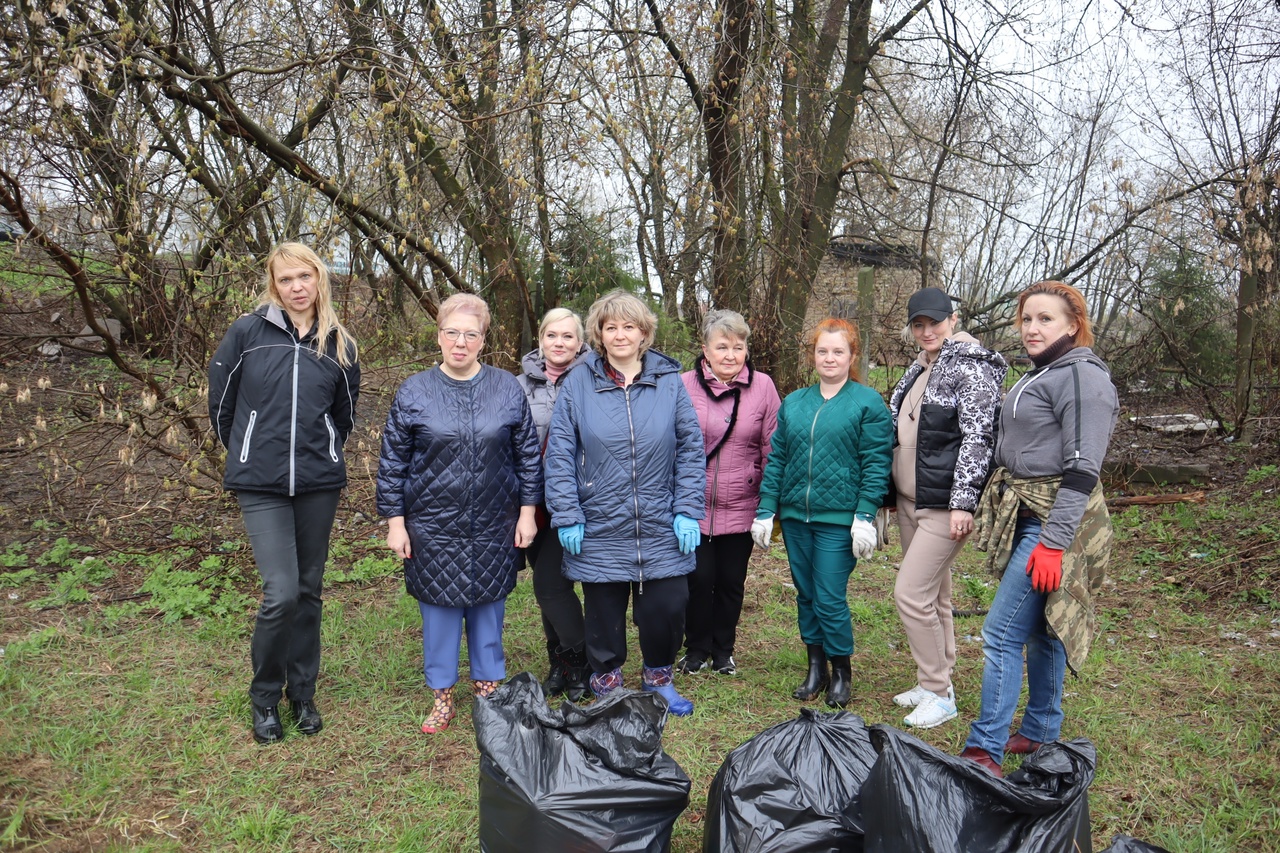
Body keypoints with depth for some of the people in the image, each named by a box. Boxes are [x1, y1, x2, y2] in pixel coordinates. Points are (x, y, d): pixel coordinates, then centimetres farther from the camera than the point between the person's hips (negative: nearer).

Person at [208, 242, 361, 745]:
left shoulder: (339, 345, 4)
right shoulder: (246, 333, -4)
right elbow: (220, 403, 5)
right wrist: (246, 455, 14)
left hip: (319, 483, 3)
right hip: (260, 484, -2)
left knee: (309, 590, 11)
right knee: (282, 592, -9)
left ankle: (303, 693, 28)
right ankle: (264, 697, 15)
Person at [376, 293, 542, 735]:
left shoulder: (508, 389, 0)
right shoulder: (413, 392, -3)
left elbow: (528, 455, 4)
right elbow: (392, 463, 1)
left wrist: (528, 511, 1)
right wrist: (394, 522, -1)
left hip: (494, 527, 1)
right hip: (433, 528, 0)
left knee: (489, 606, 12)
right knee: (439, 607, 8)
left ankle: (489, 685, 31)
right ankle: (442, 694, 26)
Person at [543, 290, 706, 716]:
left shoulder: (669, 381, 1)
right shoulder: (578, 383, -2)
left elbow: (691, 449, 2)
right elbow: (559, 454, -3)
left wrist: (687, 511, -3)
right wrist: (567, 517, -7)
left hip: (661, 528, 1)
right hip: (599, 527, -1)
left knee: (667, 606, 5)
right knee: (604, 613, 10)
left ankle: (658, 677, 32)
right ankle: (606, 682, 33)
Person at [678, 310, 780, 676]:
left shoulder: (762, 386, -2)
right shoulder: (684, 385, -4)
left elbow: (773, 448, 3)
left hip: (740, 507, 1)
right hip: (693, 505, -1)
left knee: (731, 581, 11)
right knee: (698, 577, 3)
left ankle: (723, 650, 31)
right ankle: (696, 649, 25)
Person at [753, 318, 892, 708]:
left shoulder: (868, 404, -3)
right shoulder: (793, 403, 10)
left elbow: (876, 465, -7)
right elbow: (776, 459, 10)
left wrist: (865, 517, -13)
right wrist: (766, 511, 6)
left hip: (838, 519, -5)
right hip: (795, 516, 5)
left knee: (830, 600, -3)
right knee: (806, 596, 13)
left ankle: (841, 673, 19)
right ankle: (816, 668, 28)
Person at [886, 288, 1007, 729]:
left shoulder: (970, 369, -11)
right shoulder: (917, 370, 15)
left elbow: (977, 439, -17)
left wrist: (963, 503, -21)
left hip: (944, 506, -8)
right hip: (909, 500, 9)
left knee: (911, 594, -9)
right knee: (932, 596, 15)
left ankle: (940, 695, 5)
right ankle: (933, 684, 27)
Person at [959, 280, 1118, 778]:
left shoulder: (1082, 377, -14)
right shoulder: (1042, 375, 16)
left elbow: (1082, 470, -20)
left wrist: (1053, 543, -23)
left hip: (1054, 523, -10)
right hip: (1027, 517, 10)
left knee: (1001, 633, -10)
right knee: (1040, 631, 17)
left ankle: (985, 751, -3)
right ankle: (1040, 735, 29)